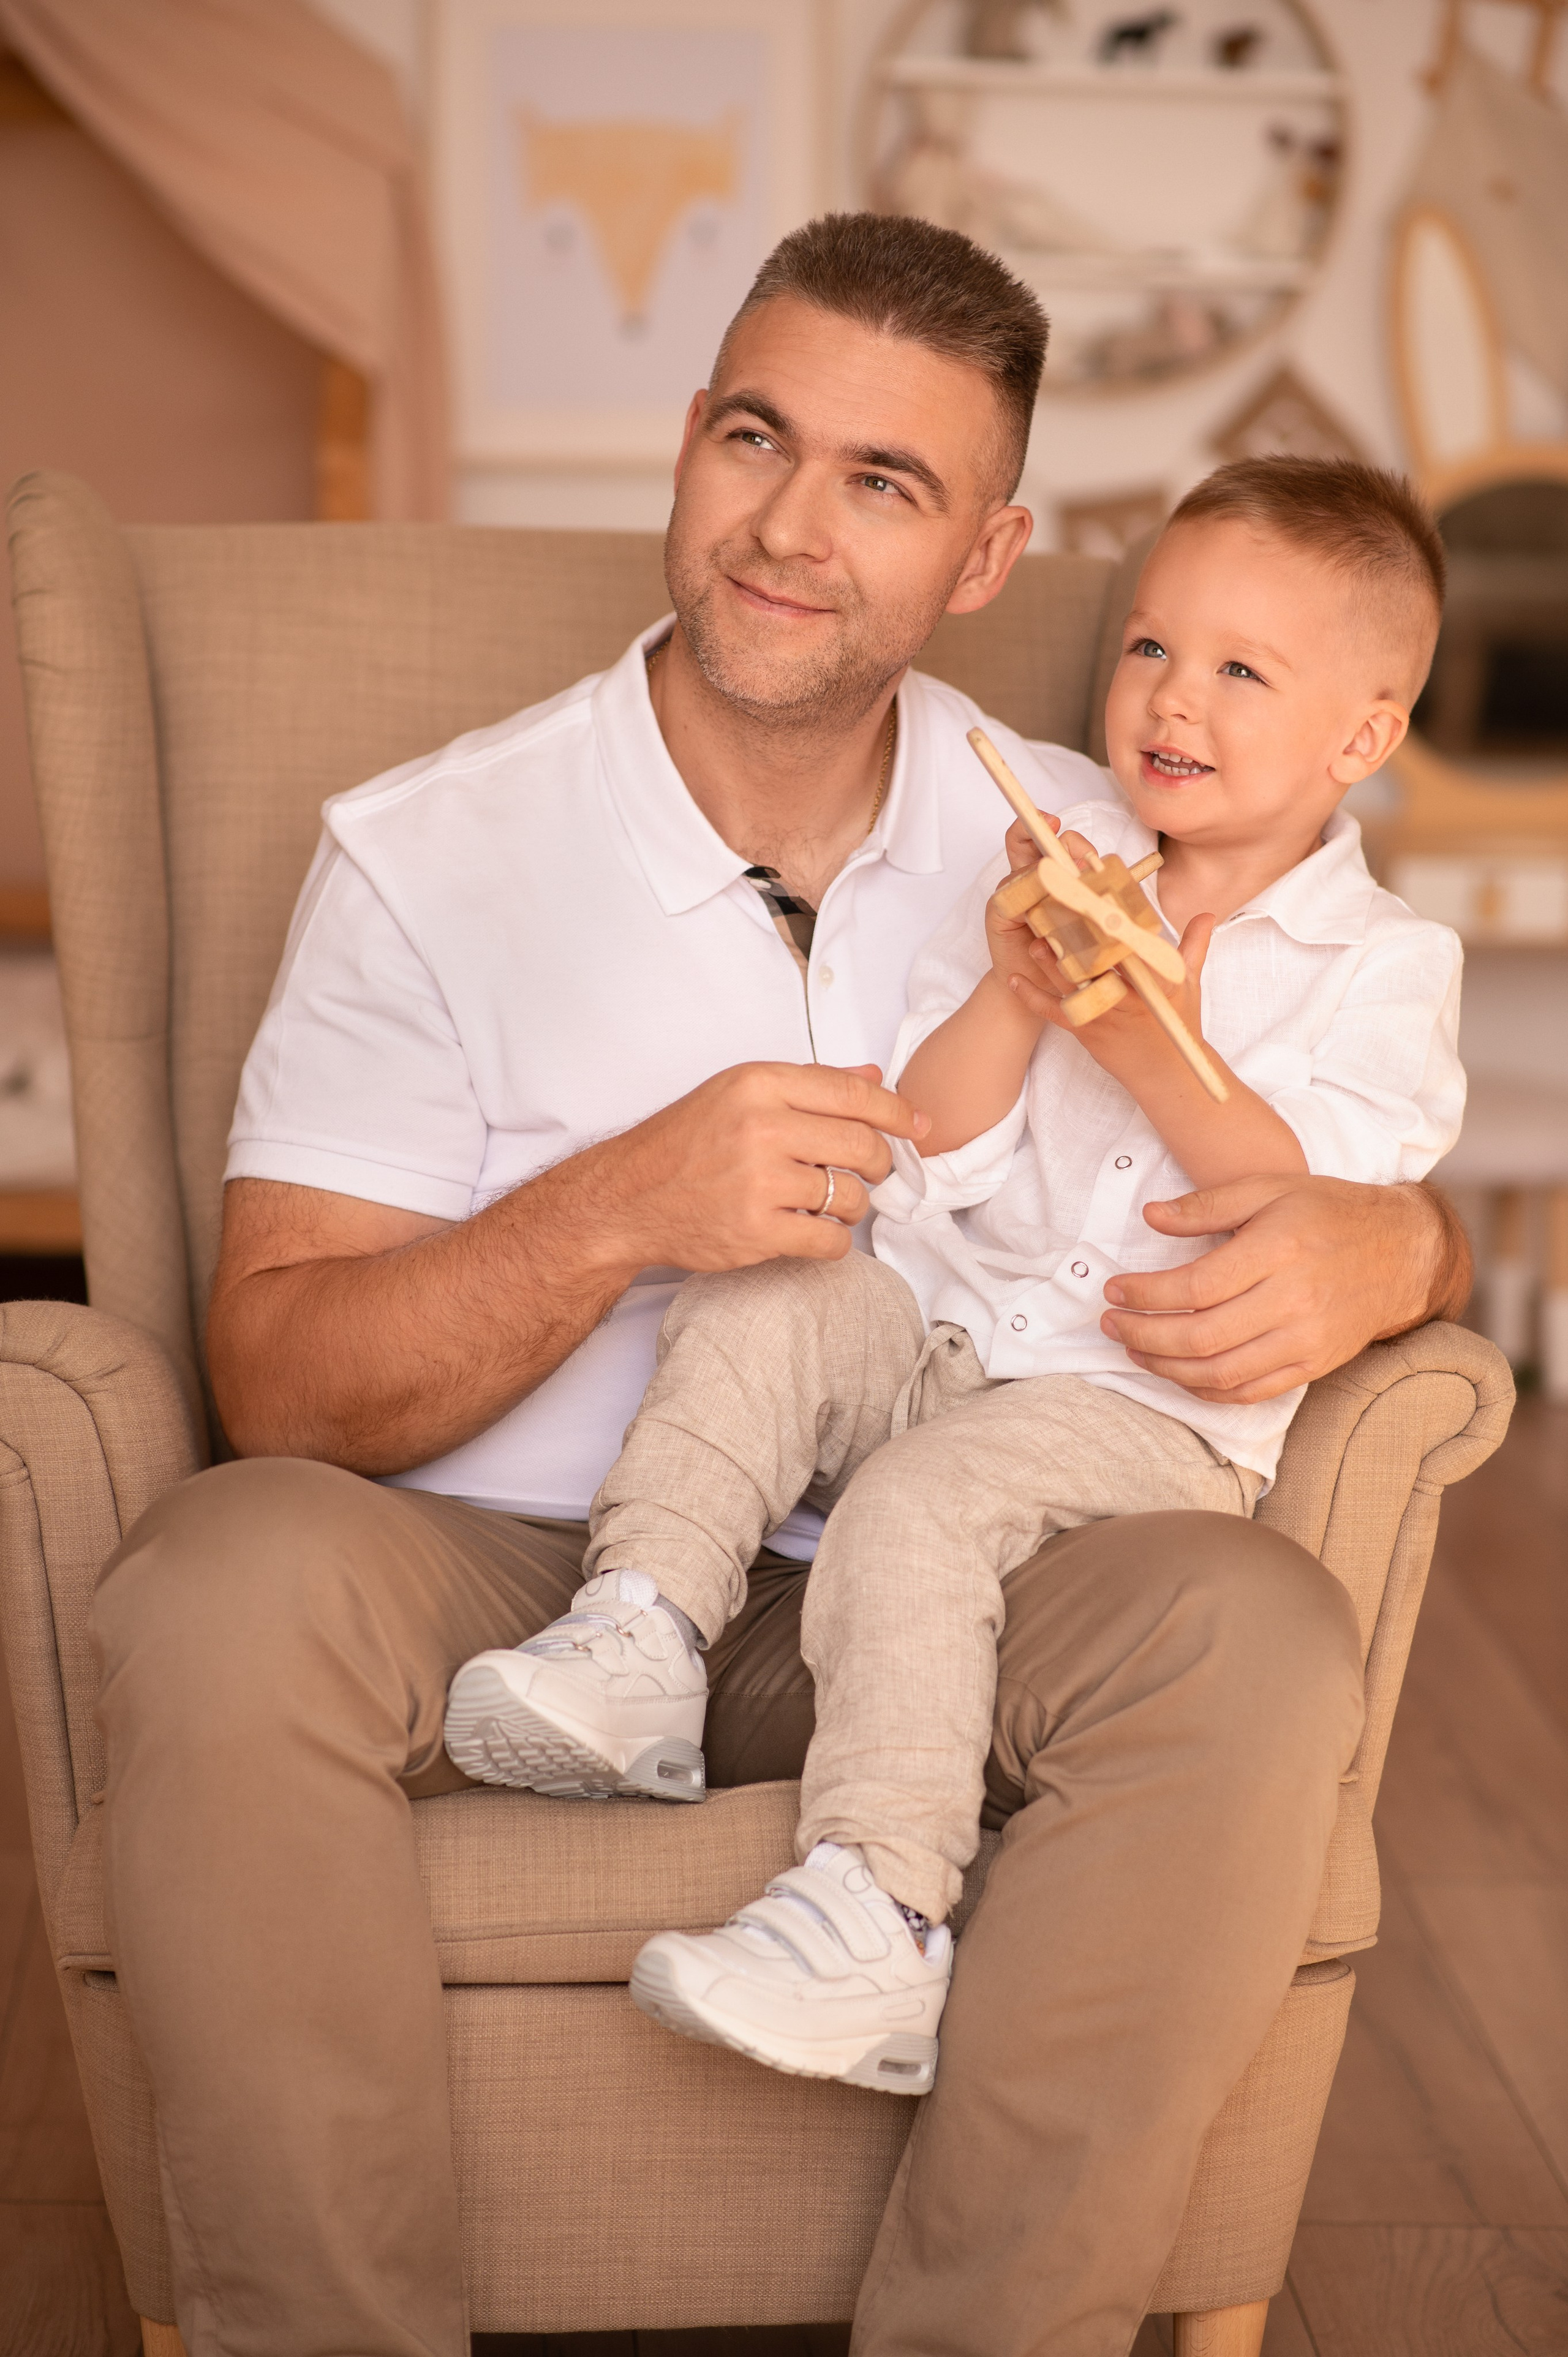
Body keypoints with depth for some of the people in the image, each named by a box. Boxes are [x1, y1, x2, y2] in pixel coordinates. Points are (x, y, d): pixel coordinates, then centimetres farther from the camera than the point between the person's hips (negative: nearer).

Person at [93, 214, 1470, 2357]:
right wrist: (621, 1211, -21)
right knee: (230, 1574, -33)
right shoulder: (430, 858, -1)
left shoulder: (1076, 855, 7)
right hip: (499, 1587, -1)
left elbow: (1397, 1179, 13)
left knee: (1257, 1634, -28)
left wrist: (1378, 1250, -13)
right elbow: (279, 1385, -5)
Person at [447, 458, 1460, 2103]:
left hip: (1152, 1404, -5)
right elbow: (924, 1165, 4)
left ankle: (875, 1919, -33)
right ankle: (638, 1639, -23)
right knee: (759, 1302, -21)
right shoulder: (1047, 878, 12)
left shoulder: (1388, 965, 3)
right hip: (936, 1333, 5)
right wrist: (1010, 997, -14)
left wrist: (1161, 1053, -23)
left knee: (919, 1506, -29)